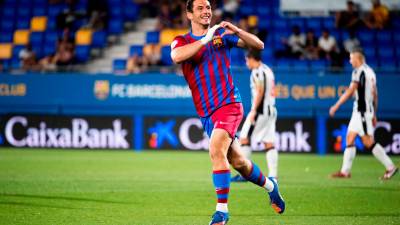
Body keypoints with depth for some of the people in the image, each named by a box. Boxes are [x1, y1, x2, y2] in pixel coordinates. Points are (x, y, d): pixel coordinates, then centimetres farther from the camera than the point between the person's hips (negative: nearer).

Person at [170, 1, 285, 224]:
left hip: (229, 104, -3)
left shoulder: (222, 34, 6)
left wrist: (236, 31, -15)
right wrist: (205, 39, -24)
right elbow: (176, 56, -19)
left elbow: (259, 45, 2)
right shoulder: (182, 41, 6)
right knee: (237, 161, 12)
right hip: (206, 113, 3)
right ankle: (270, 185, 39)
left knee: (216, 150, -25)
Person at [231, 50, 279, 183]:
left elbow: (259, 91, -18)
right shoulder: (268, 70, 18)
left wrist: (253, 110, -20)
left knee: (244, 138, -4)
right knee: (269, 143, 5)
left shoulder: (257, 72, -9)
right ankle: (273, 175, -2)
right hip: (271, 110, 9)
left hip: (260, 110, -9)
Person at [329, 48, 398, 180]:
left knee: (368, 142, -8)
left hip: (362, 110, -9)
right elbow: (375, 95, 18)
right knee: (350, 139, 8)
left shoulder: (359, 71, -12)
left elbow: (350, 91, -17)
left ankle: (390, 167, -7)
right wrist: (374, 114, 22)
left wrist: (336, 106, -13)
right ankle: (345, 171, 7)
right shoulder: (370, 72, 16)